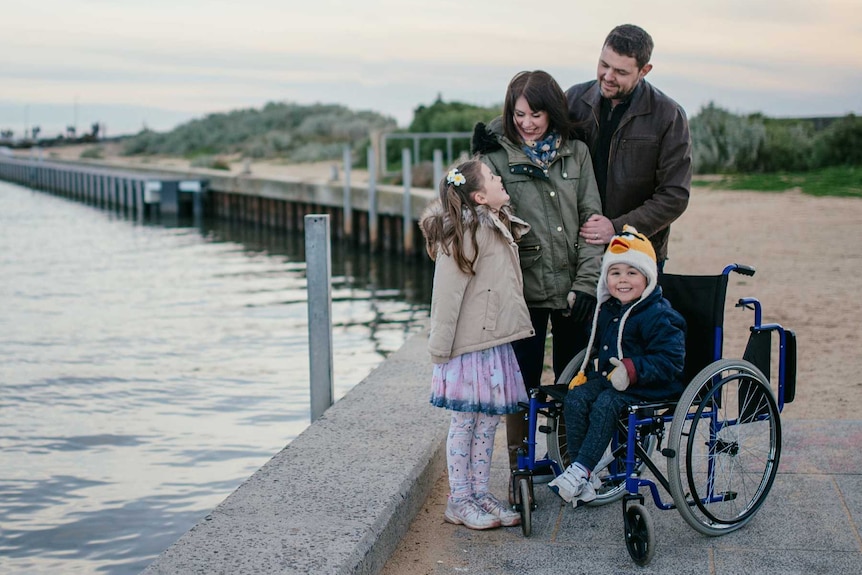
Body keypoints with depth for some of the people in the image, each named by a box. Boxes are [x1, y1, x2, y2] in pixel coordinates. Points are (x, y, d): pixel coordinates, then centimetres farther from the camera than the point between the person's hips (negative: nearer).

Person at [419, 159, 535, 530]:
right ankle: (459, 502, 11)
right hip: (470, 345, -9)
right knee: (465, 422, 1)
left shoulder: (499, 227, 13)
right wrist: (440, 348, -17)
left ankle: (479, 494, 23)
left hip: (494, 342, 9)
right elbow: (447, 293, -18)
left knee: (488, 420, 13)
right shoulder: (467, 232, -17)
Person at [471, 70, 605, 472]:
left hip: (573, 288, 2)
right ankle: (520, 469, 16)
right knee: (523, 381, 3)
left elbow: (592, 218, 3)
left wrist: (586, 283, -6)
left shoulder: (576, 152, 6)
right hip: (525, 289, -2)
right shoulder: (497, 157, -1)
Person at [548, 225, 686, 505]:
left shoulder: (659, 315, -13)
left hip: (648, 387, -7)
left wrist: (633, 370, -28)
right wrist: (586, 371, 13)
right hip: (608, 378, 8)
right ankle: (584, 480, -16)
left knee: (605, 405, -31)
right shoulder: (606, 311, 13)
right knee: (575, 399, -16)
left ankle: (581, 470, -29)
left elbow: (670, 361, -18)